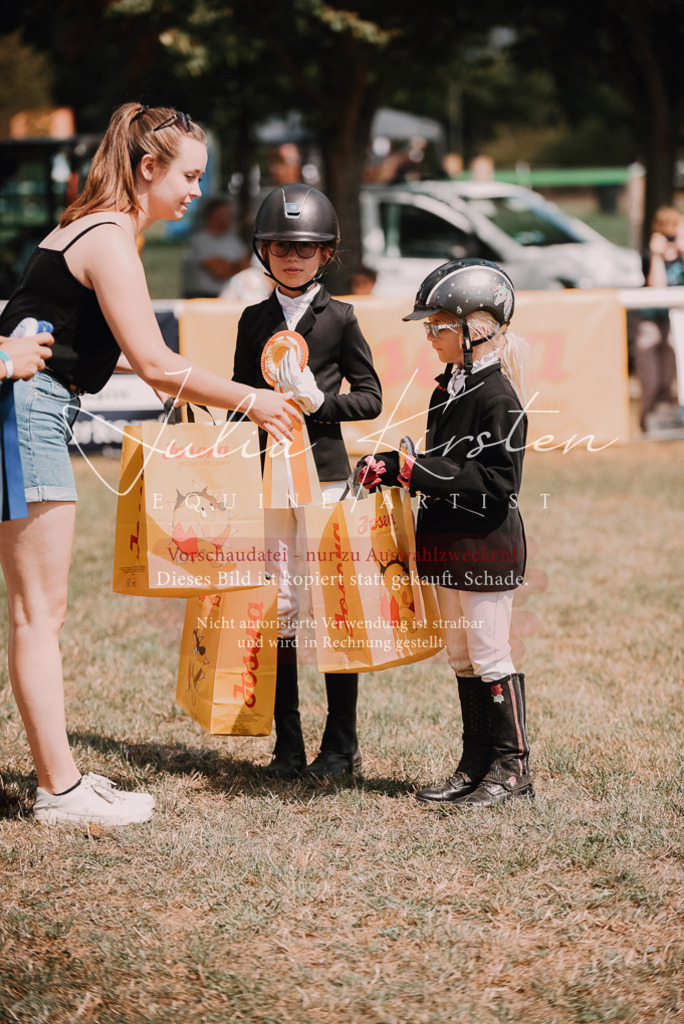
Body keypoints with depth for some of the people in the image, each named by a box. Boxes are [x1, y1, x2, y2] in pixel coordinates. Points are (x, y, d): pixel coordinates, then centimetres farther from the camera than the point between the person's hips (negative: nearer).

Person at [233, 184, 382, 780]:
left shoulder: (339, 318, 2)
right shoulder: (255, 321, 11)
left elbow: (370, 398, 1)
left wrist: (319, 401, -13)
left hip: (324, 470, -3)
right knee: (281, 606, 3)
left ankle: (342, 743, 5)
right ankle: (287, 744, 9)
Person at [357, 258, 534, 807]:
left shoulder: (498, 398, -17)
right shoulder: (447, 391, 11)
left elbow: (498, 482, -22)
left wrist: (423, 470, -25)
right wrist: (391, 468, 5)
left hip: (487, 546, -9)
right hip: (449, 546, 9)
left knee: (490, 657, -2)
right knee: (462, 658, 13)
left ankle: (512, 767, 9)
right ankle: (476, 767, 21)